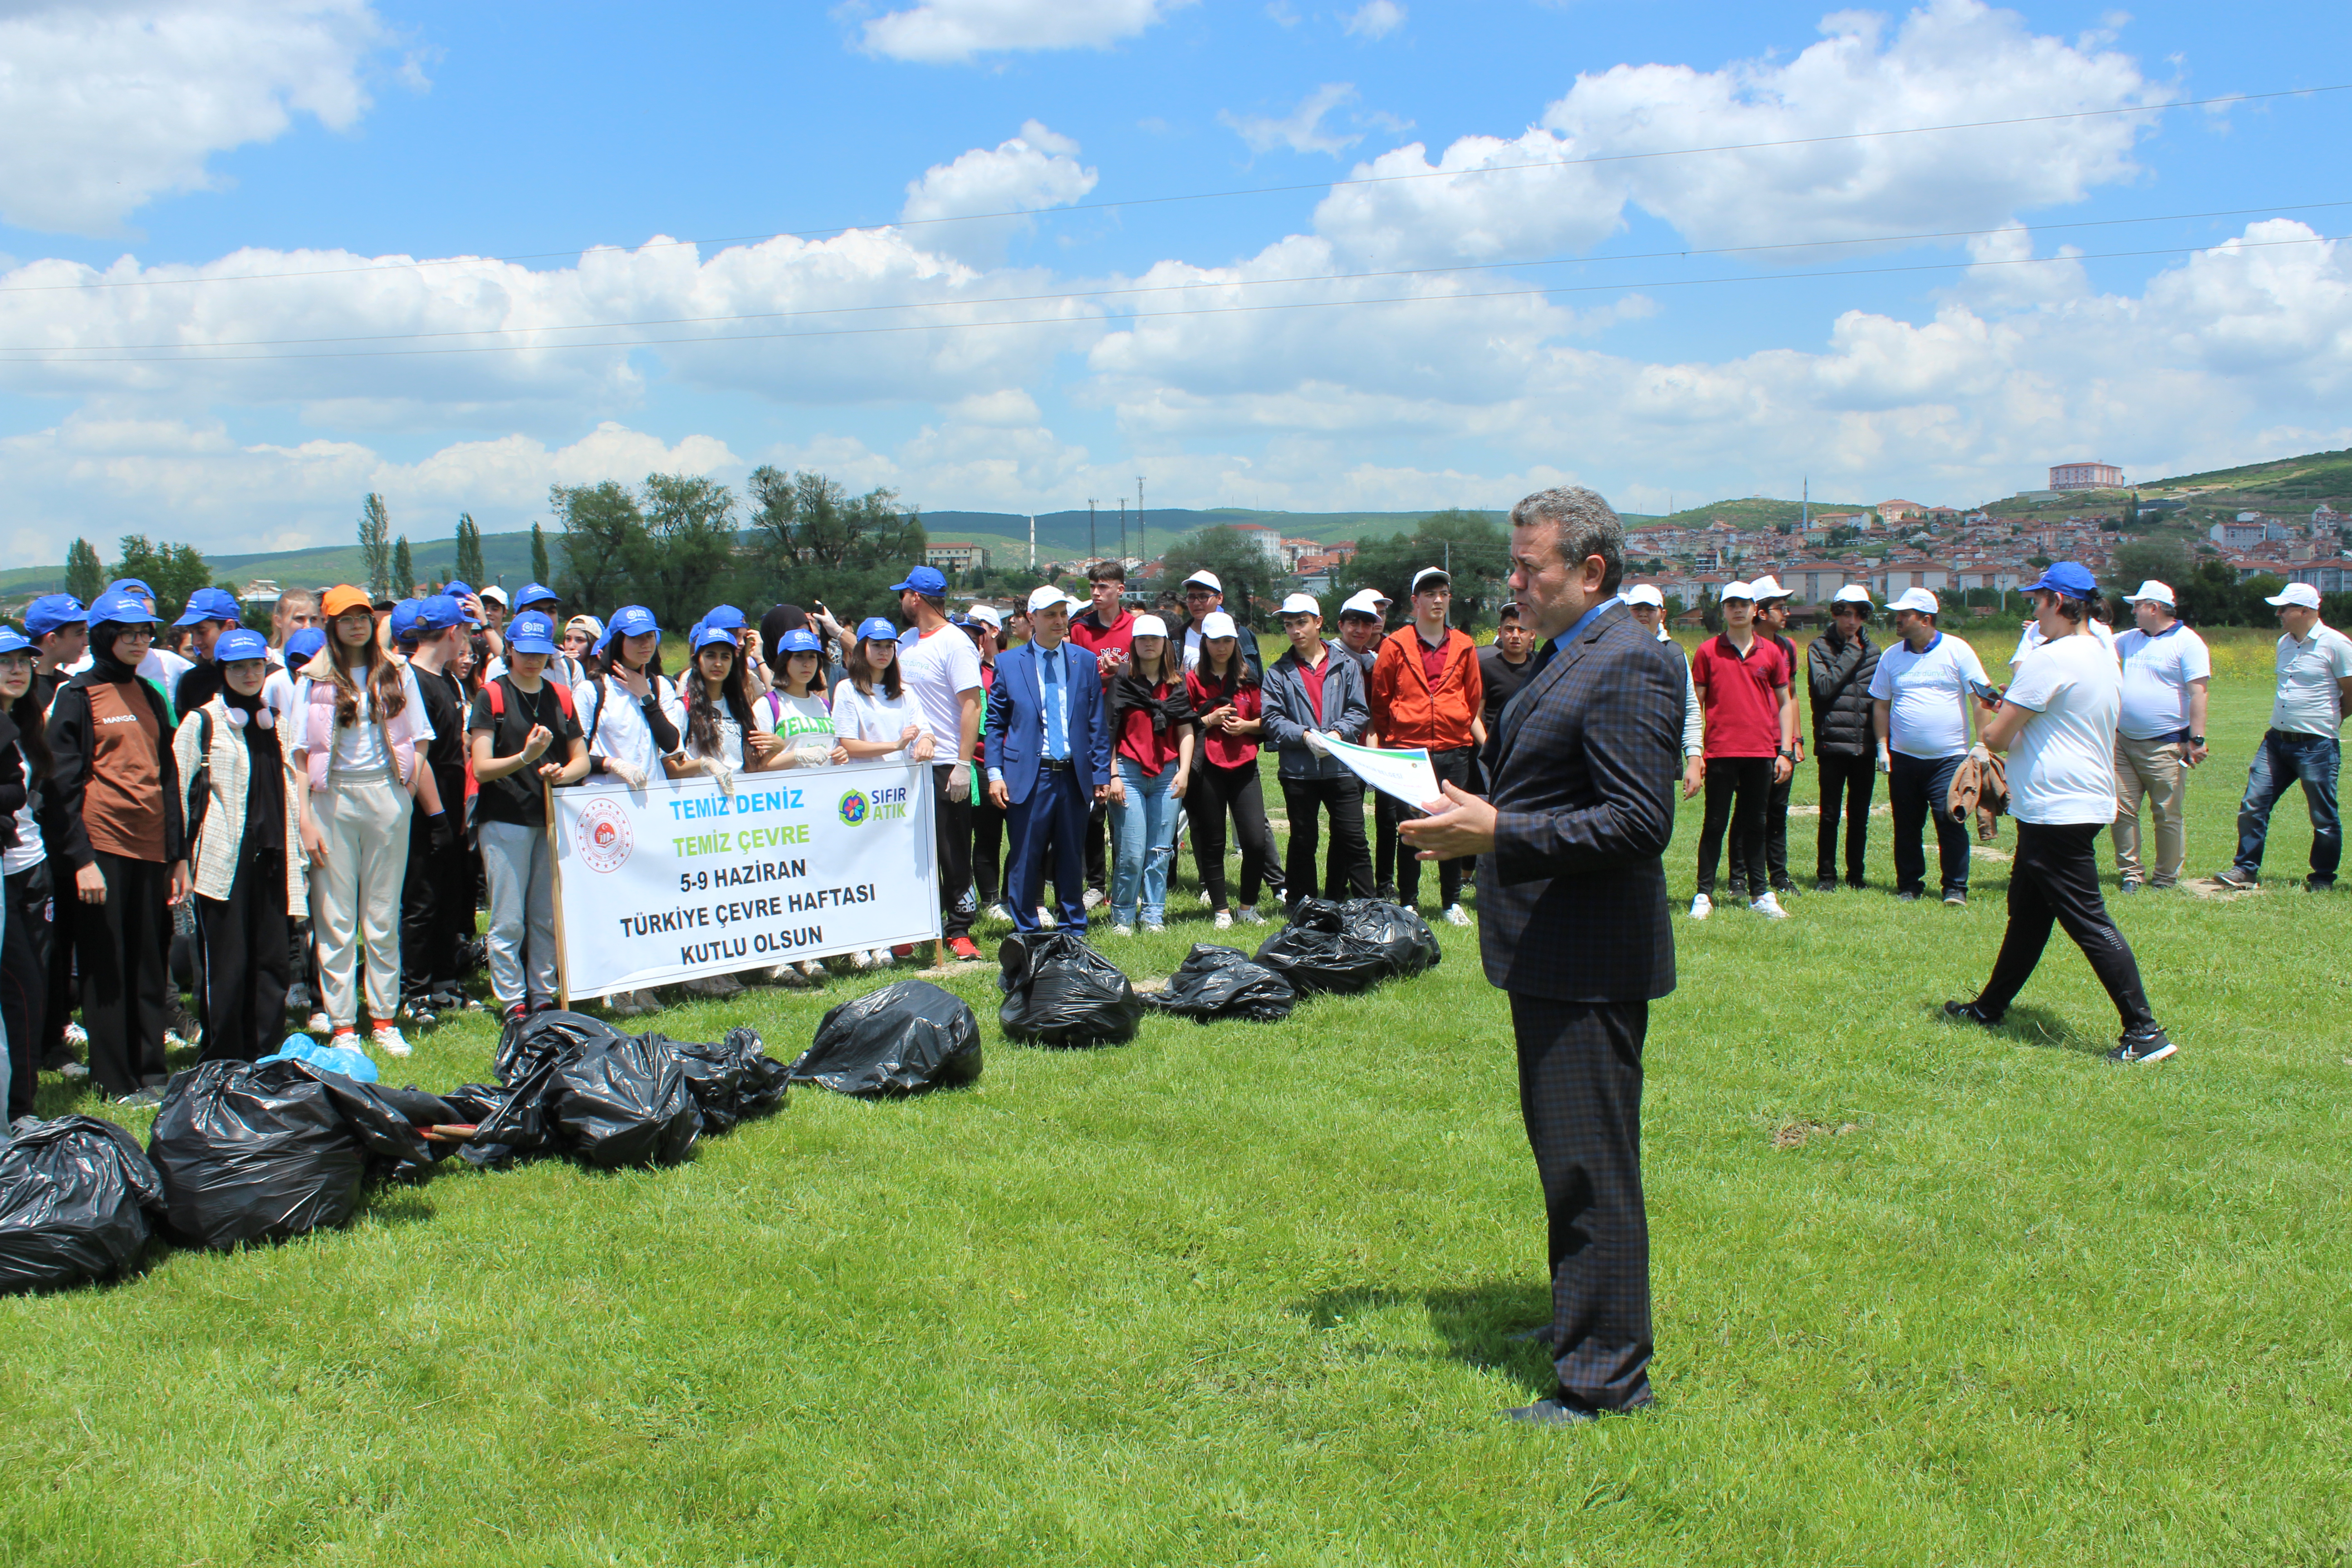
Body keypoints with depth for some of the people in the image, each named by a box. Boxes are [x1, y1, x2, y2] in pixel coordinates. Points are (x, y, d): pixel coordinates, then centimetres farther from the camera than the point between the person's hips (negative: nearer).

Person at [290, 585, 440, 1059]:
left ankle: (386, 1020, 13)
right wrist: (305, 819, -9)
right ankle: (343, 1025, 6)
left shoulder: (397, 673, 9)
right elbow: (299, 753, -1)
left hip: (387, 795, 1)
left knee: (383, 917, 7)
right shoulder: (314, 680, 4)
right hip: (332, 798, -1)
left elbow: (416, 743, 10)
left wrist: (434, 807, 2)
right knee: (336, 919, 1)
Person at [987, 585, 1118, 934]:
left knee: (1072, 858, 10)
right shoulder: (1008, 663, 4)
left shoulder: (1085, 662, 8)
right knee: (1025, 861, 1)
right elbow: (995, 723, 4)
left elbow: (1097, 724, 8)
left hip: (1074, 775, 2)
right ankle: (1027, 934, 12)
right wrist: (995, 773, -5)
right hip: (1028, 776, -2)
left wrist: (1103, 775, 4)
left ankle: (1073, 932, 21)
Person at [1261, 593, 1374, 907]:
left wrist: (1337, 733, -14)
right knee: (1303, 841, 9)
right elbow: (1272, 719, -2)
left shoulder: (1345, 665, 7)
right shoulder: (1278, 672, 6)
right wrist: (1305, 736, -16)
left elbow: (1360, 712, 3)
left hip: (1342, 766, 0)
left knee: (1352, 838, -1)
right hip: (1298, 770, 0)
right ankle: (1300, 905, 18)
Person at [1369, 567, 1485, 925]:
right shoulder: (1396, 645, 1)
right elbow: (1379, 701, 7)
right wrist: (1386, 741, 5)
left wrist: (1483, 740, 9)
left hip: (1455, 750, 2)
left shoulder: (1464, 646, 9)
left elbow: (1473, 702, 16)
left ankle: (1452, 902, 17)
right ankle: (1407, 903, 12)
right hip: (1408, 751, -2)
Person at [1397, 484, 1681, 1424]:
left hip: (1589, 963, -11)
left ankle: (1606, 1378, 10)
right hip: (1550, 956, 11)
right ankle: (1583, 1319, 38)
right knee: (1565, 1157, 22)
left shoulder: (1629, 665, -17)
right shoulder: (1567, 658, 15)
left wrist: (1498, 833, -25)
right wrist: (1475, 814, 8)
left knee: (1589, 1169, -2)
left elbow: (1639, 822, -25)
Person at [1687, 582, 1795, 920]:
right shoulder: (1708, 651, 2)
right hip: (1721, 752, -2)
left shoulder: (1771, 653, 8)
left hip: (1761, 752, 2)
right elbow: (1695, 705, 3)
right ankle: (1704, 895, 6)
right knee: (1716, 824, 1)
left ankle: (1760, 894, 14)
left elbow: (1785, 703, 11)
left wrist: (1785, 752, 4)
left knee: (1755, 824, 9)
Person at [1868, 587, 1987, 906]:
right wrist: (1882, 746, 3)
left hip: (1948, 757, -4)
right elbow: (1881, 704, 12)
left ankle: (1956, 888, 1)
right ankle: (1910, 884, 18)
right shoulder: (1891, 656, 8)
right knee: (1907, 826, 7)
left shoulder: (1957, 651, -2)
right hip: (1904, 758, 4)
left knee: (1950, 821, -9)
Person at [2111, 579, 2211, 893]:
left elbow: (2198, 693, -11)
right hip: (2124, 741, 6)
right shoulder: (2132, 639, 14)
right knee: (2122, 811, 3)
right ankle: (2130, 873, 12)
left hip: (2165, 747, -6)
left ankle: (2166, 878, 10)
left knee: (2168, 816, 1)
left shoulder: (2188, 643, -6)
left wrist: (2196, 740, -17)